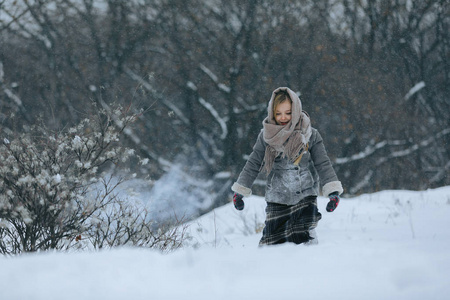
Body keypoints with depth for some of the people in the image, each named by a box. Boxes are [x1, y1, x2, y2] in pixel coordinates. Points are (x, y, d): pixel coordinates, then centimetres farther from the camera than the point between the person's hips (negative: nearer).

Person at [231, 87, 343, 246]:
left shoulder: (310, 135, -2)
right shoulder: (266, 136, 1)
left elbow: (323, 164, -3)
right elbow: (253, 164, 8)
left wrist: (333, 191, -13)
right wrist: (240, 191, 9)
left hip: (305, 197, -1)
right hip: (276, 201, 1)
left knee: (303, 239, -13)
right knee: (272, 241, -3)